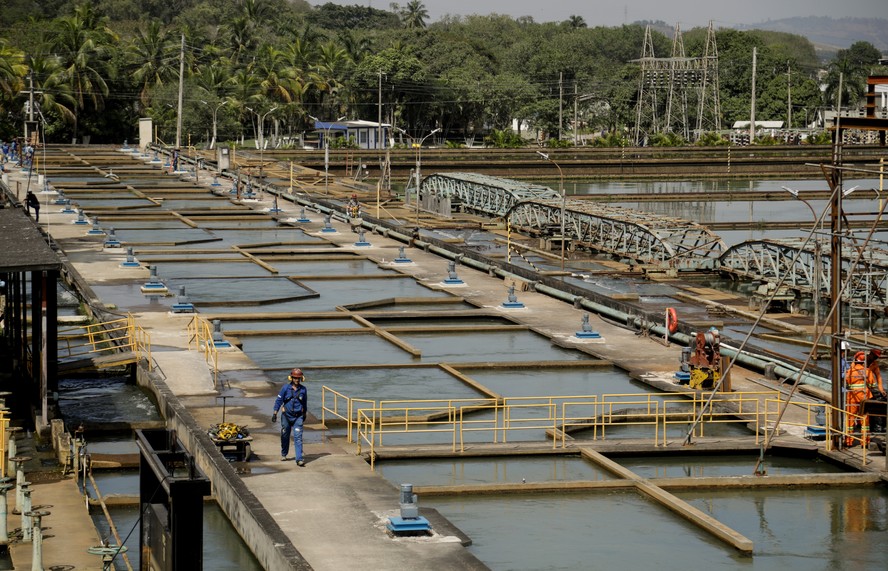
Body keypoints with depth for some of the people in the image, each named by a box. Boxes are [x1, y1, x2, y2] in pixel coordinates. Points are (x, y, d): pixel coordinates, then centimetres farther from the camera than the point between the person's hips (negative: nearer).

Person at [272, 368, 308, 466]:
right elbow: (278, 400, -2)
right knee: (285, 436, 13)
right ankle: (284, 454, 35)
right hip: (286, 415, 0)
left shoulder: (303, 389, 0)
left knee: (298, 437, -10)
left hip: (298, 417, 0)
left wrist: (304, 415, 22)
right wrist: (275, 413, -7)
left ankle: (299, 459, -14)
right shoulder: (285, 388, -5)